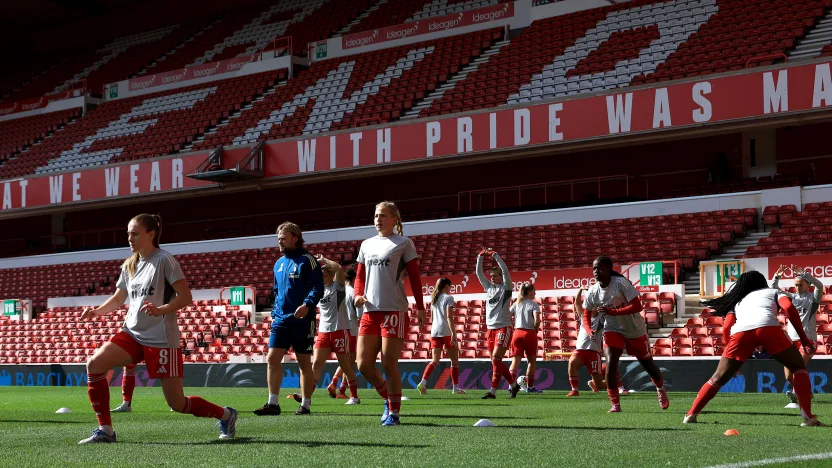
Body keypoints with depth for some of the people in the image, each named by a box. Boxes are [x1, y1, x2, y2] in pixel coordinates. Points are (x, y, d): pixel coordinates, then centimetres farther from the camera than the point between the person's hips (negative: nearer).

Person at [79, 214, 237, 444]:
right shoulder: (129, 265, 11)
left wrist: (161, 309, -30)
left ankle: (225, 415, 24)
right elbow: (118, 298, 19)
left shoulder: (164, 260, -9)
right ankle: (105, 430, -9)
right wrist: (97, 311, 0)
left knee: (177, 403, -3)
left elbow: (185, 296, -13)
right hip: (132, 334, 6)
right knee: (94, 364, -17)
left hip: (161, 339, -6)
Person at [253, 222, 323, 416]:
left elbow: (318, 287, -13)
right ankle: (273, 403, -4)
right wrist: (274, 313, 16)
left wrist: (307, 305, -28)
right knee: (272, 358, -6)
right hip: (281, 320, 6)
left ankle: (305, 404, 11)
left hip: (302, 320, -6)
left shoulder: (307, 260, -6)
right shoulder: (279, 263, 16)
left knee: (304, 362, 3)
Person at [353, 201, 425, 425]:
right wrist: (358, 294, 0)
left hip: (394, 311, -5)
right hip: (370, 312, 5)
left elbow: (414, 277, -1)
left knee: (389, 364, -6)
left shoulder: (403, 243, 1)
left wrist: (420, 307, -7)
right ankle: (388, 399, 21)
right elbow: (360, 275, 20)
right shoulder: (367, 244, 16)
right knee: (363, 364, 0)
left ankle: (394, 412, 7)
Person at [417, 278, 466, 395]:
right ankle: (455, 388, 6)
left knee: (435, 361, 1)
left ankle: (423, 383, -20)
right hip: (446, 331, -6)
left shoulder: (433, 299, 18)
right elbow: (449, 316, -14)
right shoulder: (448, 298, -3)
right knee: (454, 360, 6)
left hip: (434, 332, 6)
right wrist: (453, 333, -19)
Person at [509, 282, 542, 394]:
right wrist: (536, 330, 1)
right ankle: (530, 387, 12)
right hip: (529, 333, -4)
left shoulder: (516, 304, 11)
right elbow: (537, 320, -15)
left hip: (517, 333, 4)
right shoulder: (533, 304, -3)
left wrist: (513, 327, 10)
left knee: (515, 360, 0)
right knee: (532, 360, 10)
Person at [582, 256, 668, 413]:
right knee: (610, 362, -20)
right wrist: (590, 331, -21)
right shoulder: (592, 293, -13)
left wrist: (612, 311, -39)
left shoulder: (621, 283, -27)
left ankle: (661, 389, 45)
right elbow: (586, 316, 0)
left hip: (635, 329, -2)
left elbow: (637, 306, -31)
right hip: (613, 330, 2)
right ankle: (615, 404, -12)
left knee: (647, 363, 13)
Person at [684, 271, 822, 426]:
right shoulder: (774, 292, 34)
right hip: (768, 326, -2)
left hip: (740, 331, 2)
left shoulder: (737, 300, 40)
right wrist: (803, 338, 14)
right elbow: (789, 308, 13)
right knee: (798, 367, 16)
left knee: (718, 379, 18)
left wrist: (734, 359, 32)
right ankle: (808, 417, 3)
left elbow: (726, 328, 25)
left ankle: (691, 415, 12)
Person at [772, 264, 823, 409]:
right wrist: (777, 277, -11)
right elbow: (774, 290, 7)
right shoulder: (792, 297, 14)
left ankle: (795, 398, -40)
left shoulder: (813, 298, 2)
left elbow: (819, 285, -18)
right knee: (789, 376, 1)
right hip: (792, 340, 5)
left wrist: (804, 274, -28)